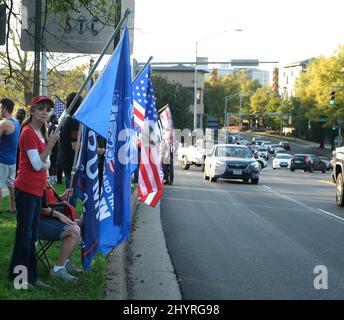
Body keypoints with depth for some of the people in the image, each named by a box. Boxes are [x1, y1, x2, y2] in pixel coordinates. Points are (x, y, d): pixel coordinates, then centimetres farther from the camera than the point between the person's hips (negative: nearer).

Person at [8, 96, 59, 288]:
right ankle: (17, 276, 5)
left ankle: (30, 277, 19)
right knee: (25, 232, -3)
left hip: (37, 190, 9)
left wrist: (45, 165, -4)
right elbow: (37, 165, -18)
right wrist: (50, 144, -24)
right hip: (26, 189, -9)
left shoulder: (41, 133, 14)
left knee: (32, 235, 12)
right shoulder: (28, 133, -14)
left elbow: (45, 163, 18)